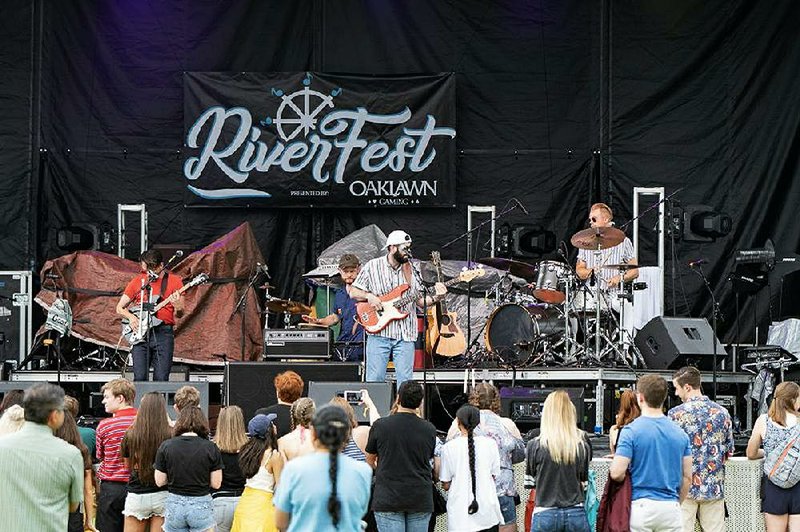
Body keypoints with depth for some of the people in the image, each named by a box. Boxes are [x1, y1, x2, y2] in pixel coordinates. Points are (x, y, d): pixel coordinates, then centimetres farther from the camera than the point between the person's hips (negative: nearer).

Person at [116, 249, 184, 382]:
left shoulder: (174, 281, 5)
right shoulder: (137, 281, 10)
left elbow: (179, 315, 3)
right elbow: (120, 308, 14)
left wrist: (177, 306, -21)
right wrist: (131, 317, -6)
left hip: (163, 332, -1)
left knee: (161, 379, -7)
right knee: (139, 378, -9)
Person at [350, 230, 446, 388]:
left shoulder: (411, 270, 10)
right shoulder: (372, 267, 2)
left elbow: (420, 300, 12)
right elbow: (353, 292, 6)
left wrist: (436, 298, -6)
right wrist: (369, 296, -12)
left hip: (405, 334, 3)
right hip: (379, 333, -3)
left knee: (405, 381, 0)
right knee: (375, 380, -4)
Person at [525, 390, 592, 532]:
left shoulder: (535, 445, -7)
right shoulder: (583, 444, -1)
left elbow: (529, 483, 3)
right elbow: (585, 482, 8)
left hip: (545, 514, -2)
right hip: (576, 514, 2)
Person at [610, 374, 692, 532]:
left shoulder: (631, 431, -9)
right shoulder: (680, 433, 6)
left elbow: (616, 473, -14)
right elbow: (687, 476, 8)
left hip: (641, 506, -3)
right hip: (671, 506, 4)